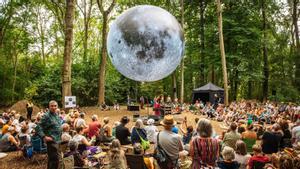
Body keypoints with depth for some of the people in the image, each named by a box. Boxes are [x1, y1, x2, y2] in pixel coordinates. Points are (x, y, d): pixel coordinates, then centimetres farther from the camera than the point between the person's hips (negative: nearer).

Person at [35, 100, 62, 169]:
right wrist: (44, 137, -22)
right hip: (51, 140, -8)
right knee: (55, 159, -8)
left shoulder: (57, 115, 11)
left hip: (57, 140, 8)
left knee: (51, 158, 20)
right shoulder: (46, 116, -14)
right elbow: (38, 127, -17)